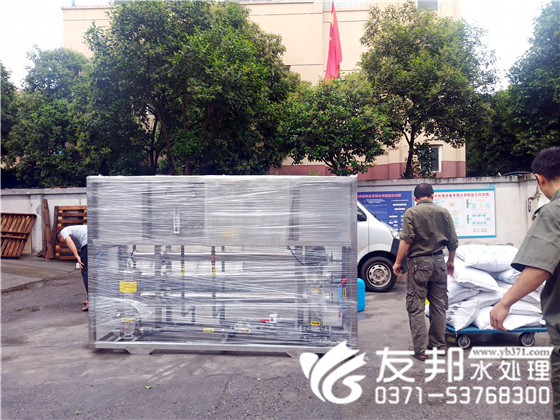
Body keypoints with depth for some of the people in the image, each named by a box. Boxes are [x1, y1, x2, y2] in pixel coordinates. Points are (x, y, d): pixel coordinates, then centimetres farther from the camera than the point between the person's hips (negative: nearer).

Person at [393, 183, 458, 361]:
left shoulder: (411, 212, -6)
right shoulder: (443, 212, 7)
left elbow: (406, 240, -15)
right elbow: (453, 241, 9)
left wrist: (398, 262, -7)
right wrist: (451, 261, 23)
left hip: (419, 262, -5)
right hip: (439, 261, 5)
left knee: (416, 307, 1)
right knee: (439, 306, 14)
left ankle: (420, 349, 2)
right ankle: (438, 344, 25)